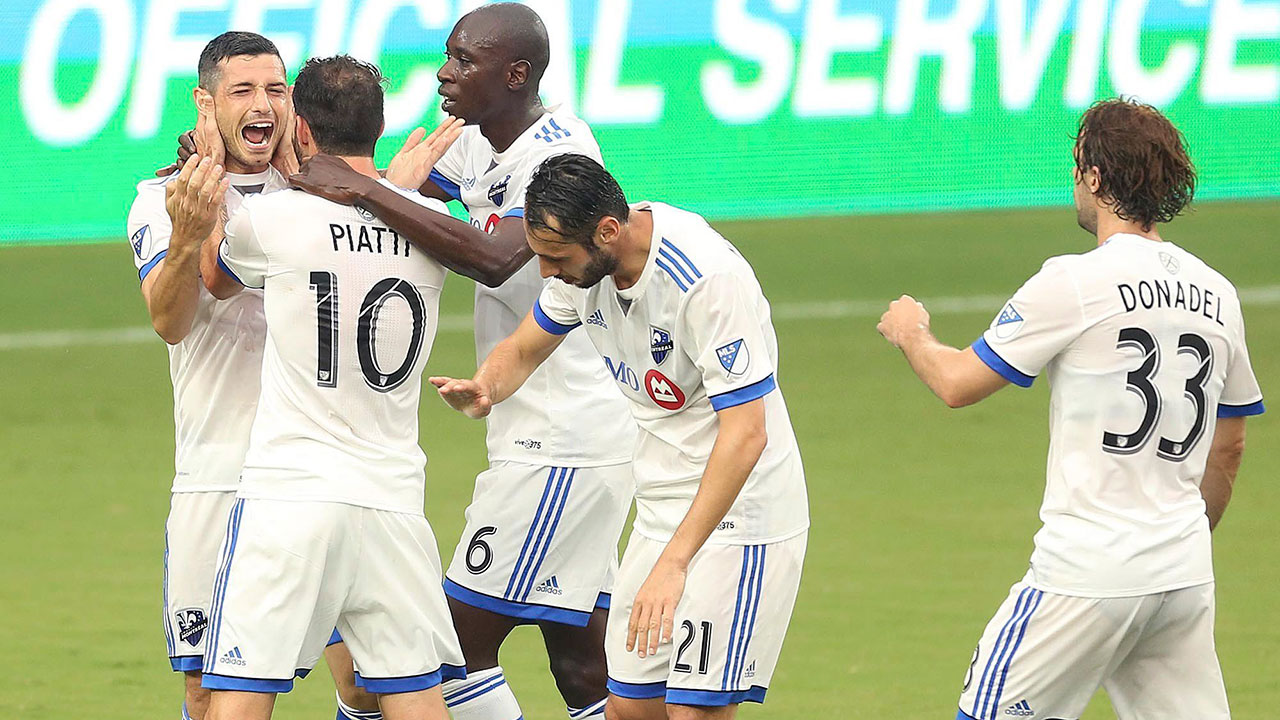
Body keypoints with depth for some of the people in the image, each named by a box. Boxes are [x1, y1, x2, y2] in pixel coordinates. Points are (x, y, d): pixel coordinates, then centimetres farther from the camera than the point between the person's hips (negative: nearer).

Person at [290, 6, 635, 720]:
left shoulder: (560, 149, -17)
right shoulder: (482, 146, 12)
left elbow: (494, 258, -32)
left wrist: (362, 191, -30)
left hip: (561, 444, -10)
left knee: (463, 641, -8)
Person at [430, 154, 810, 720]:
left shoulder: (709, 279, -27)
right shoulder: (584, 258, -3)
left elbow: (745, 434, -29)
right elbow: (522, 351, 14)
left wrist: (673, 563, -34)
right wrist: (484, 389, -12)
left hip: (740, 518, -8)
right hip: (662, 516, 8)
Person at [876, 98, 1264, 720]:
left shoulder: (1074, 283, -10)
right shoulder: (1218, 295, 9)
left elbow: (957, 383, -3)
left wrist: (911, 333, 19)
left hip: (1090, 570, -6)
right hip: (1186, 575, 6)